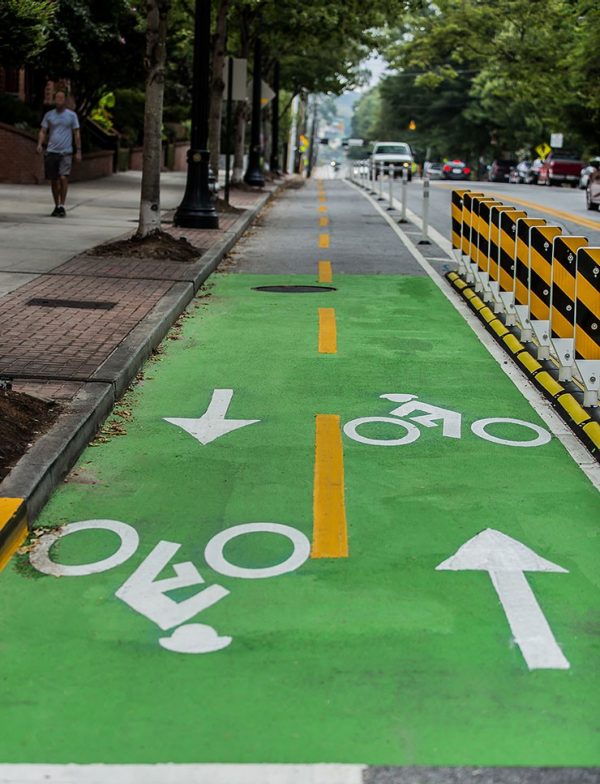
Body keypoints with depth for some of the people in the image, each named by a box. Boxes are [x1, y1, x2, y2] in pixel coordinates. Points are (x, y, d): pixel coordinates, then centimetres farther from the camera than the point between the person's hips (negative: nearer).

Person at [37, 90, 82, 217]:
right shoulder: (49, 115, 9)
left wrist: (78, 151, 0)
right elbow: (43, 131, 9)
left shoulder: (71, 115, 4)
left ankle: (62, 206, -8)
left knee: (63, 178, -15)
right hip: (51, 152, 3)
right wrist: (40, 144, -9)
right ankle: (57, 206, 18)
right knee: (54, 180, 7)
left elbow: (77, 133, 5)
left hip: (66, 152, -3)